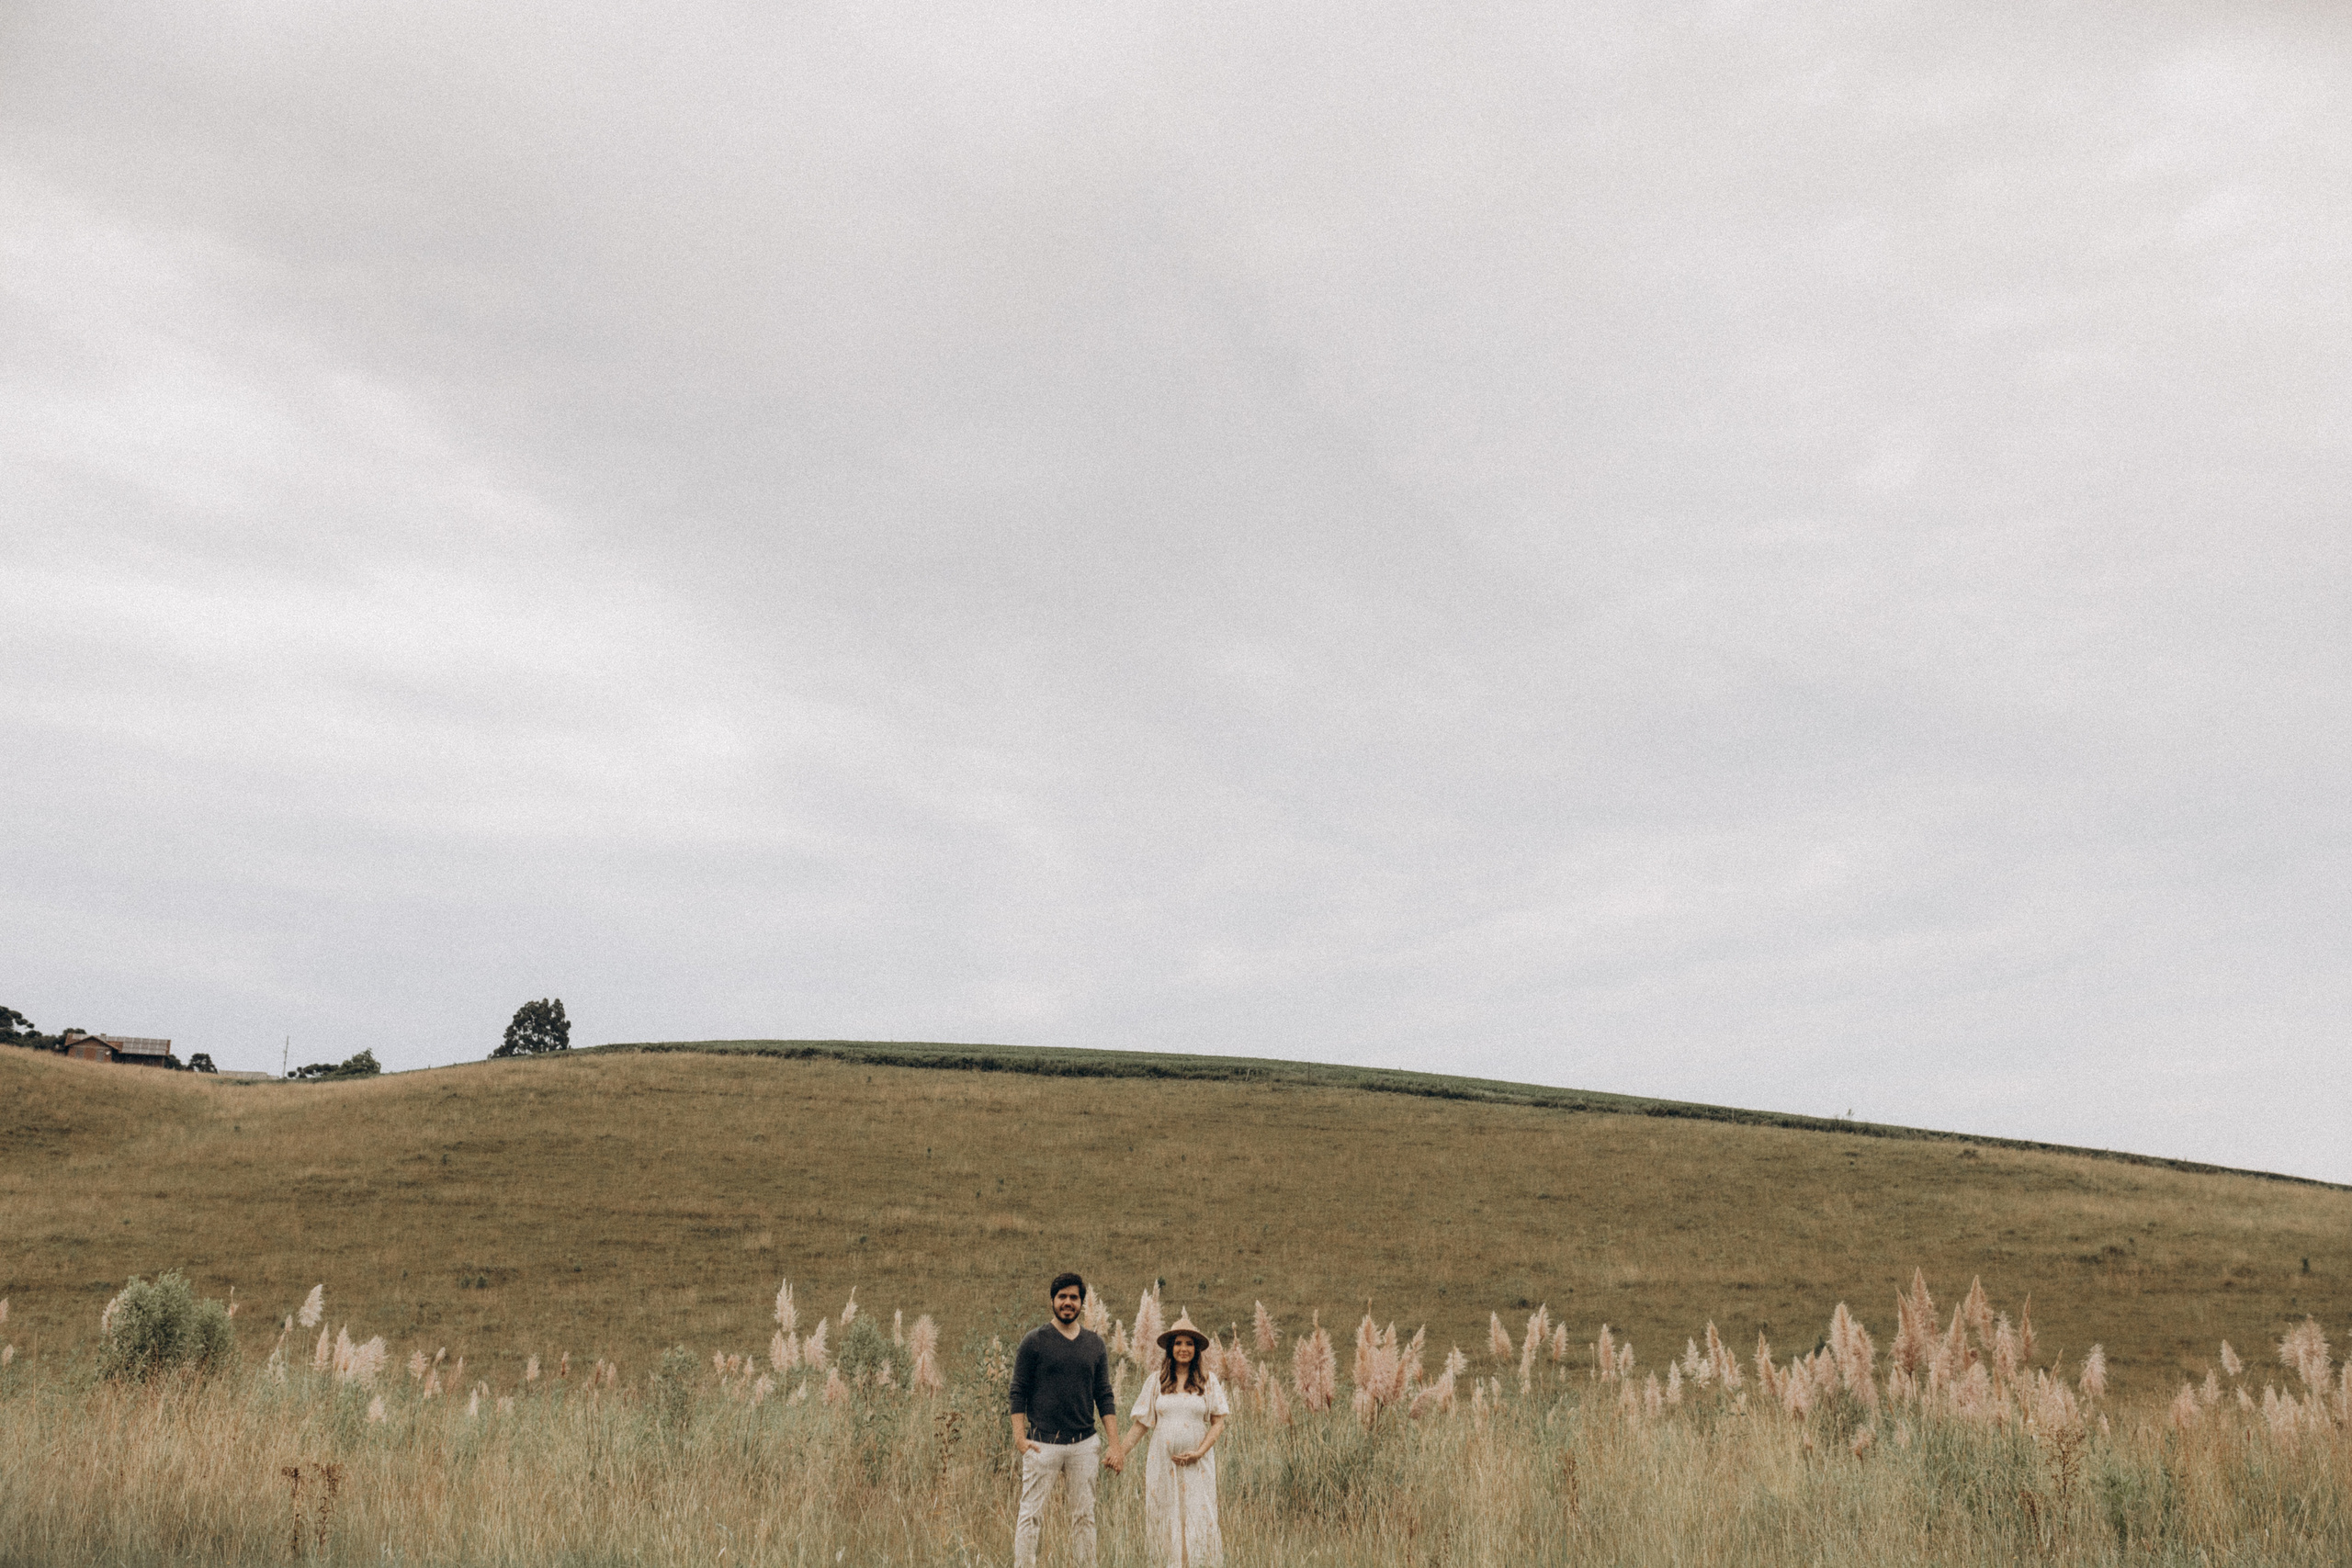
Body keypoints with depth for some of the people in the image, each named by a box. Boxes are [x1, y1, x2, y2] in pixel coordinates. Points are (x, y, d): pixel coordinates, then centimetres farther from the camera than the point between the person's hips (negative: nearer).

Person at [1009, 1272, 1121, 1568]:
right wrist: (1020, 1437, -11)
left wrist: (1115, 1444, 4)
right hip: (1043, 1442, -3)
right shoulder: (1034, 1341, -1)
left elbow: (1104, 1396, 11)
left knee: (1084, 1515, 8)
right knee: (1031, 1514, -4)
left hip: (1085, 1444, 3)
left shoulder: (1095, 1344, 10)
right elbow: (1018, 1392, -1)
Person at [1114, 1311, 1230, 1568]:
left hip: (1197, 1467, -1)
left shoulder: (1209, 1382, 4)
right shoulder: (1156, 1382, 6)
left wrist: (1199, 1452, -9)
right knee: (1164, 1525, 1)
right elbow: (1142, 1423, 9)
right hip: (1162, 1464, 1)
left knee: (1198, 1522, -5)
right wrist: (1121, 1451, -1)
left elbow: (1218, 1423, 3)